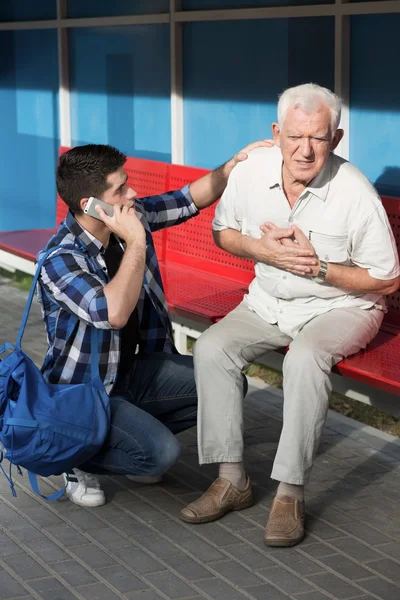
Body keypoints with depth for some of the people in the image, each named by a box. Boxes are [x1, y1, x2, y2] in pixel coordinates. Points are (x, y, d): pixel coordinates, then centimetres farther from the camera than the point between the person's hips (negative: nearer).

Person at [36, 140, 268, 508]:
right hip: (82, 392, -7)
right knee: (161, 453, -26)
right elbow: (114, 314, -39)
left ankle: (139, 434, 10)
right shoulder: (60, 259, -25)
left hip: (134, 371, 8)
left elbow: (189, 200, 10)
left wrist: (237, 162, -1)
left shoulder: (133, 216, -5)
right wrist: (136, 243, -32)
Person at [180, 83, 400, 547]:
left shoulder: (355, 192, -21)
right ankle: (232, 480, -10)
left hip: (341, 306, -5)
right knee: (210, 349, -18)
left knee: (305, 358, -35)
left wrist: (318, 267, -23)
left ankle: (290, 494, -26)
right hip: (269, 301, 5)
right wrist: (262, 249, -12)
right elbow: (222, 232, 9)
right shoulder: (250, 173, -10)